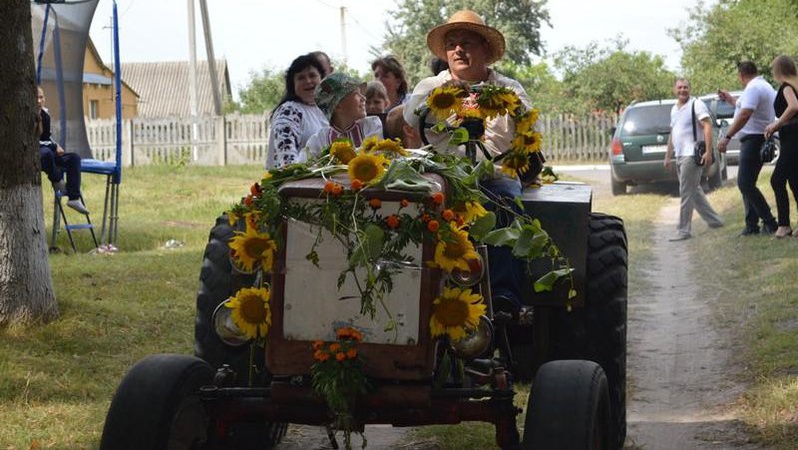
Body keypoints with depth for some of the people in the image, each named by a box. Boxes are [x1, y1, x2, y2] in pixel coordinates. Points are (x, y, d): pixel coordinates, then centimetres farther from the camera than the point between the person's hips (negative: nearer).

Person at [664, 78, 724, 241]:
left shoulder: (696, 104, -7)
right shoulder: (674, 109, 18)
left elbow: (707, 126, -15)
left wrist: (708, 151, -23)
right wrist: (668, 156, 24)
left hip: (691, 155, -9)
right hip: (680, 157, 9)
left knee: (686, 193, -9)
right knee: (695, 192, 14)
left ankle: (683, 230, -6)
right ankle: (714, 220, 24)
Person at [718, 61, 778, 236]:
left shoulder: (753, 88, -14)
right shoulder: (764, 86, 20)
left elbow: (745, 115, -26)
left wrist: (727, 137, -28)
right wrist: (731, 100, 41)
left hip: (754, 139, -11)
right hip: (758, 139, 11)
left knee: (745, 184, -14)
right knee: (746, 184, 13)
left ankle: (769, 222, -14)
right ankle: (752, 224, 13)